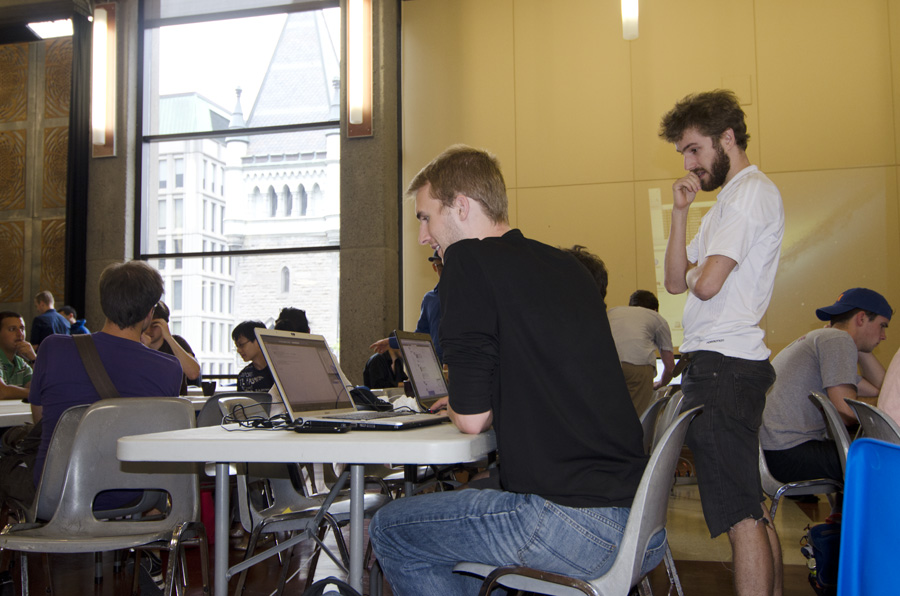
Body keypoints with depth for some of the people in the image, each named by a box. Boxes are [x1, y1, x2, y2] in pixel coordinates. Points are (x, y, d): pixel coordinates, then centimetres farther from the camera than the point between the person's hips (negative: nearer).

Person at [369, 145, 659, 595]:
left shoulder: (469, 259, -9)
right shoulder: (568, 266, 13)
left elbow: (472, 418, -10)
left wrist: (455, 405, 11)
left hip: (576, 525, -8)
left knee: (389, 529, 9)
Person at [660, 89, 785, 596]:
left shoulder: (752, 191, -8)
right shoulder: (728, 200, 24)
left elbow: (706, 283, -19)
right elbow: (676, 281, 17)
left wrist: (693, 274, 4)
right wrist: (681, 211, 9)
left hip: (725, 365, -11)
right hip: (720, 364, 11)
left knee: (741, 515, -10)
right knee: (753, 509, 14)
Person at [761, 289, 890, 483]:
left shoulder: (819, 338, 25)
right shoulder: (839, 339, -6)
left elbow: (877, 388, 27)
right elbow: (846, 414, -14)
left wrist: (861, 349, 24)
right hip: (787, 452, -11)